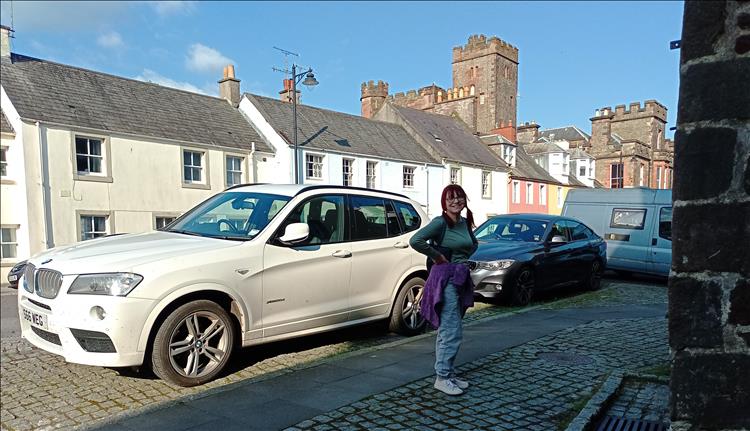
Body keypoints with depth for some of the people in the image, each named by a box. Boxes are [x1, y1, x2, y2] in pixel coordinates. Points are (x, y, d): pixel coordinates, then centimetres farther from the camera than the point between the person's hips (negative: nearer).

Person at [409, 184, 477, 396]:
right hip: (445, 279, -8)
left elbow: (473, 244, 29)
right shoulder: (440, 223, -14)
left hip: (460, 279, 8)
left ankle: (448, 373, 24)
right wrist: (437, 256, -16)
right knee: (452, 332, -8)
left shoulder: (465, 222, 9)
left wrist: (463, 258, 11)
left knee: (447, 330, 15)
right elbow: (415, 241, -27)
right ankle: (442, 378, 3)